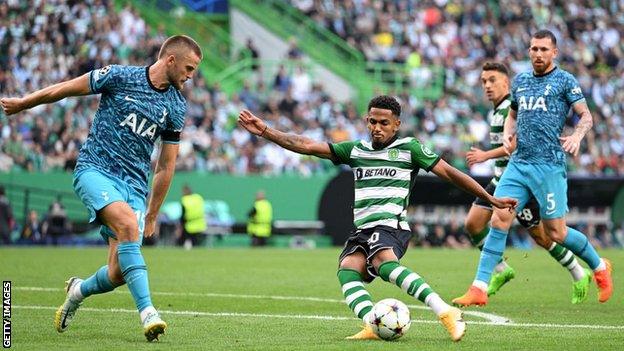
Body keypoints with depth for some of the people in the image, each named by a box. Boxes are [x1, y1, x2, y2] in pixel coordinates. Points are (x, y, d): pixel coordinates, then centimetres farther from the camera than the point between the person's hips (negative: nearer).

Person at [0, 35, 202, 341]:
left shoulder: (176, 107, 8)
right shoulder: (119, 77, -5)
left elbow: (165, 167, 16)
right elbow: (65, 89, 8)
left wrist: (152, 215, 18)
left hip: (134, 185, 4)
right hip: (96, 169, -4)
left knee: (118, 273, -9)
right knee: (128, 224, -33)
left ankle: (78, 291, 25)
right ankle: (147, 310, -35)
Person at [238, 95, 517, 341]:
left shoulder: (409, 148, 8)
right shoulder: (355, 150, 21)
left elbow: (449, 173, 8)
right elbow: (308, 146, 19)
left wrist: (491, 199, 7)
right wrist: (265, 131, 13)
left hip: (390, 225, -5)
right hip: (362, 230, 6)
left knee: (385, 263, -36)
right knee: (347, 270, -26)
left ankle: (446, 313, -44)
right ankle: (373, 324, -47)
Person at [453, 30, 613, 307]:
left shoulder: (565, 81, 1)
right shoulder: (520, 81, 16)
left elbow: (585, 115, -1)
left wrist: (577, 136, -21)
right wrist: (507, 134, 7)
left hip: (549, 165, -5)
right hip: (518, 163, 5)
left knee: (555, 232, -1)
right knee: (498, 221, -7)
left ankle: (599, 267, 24)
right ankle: (479, 289, -7)